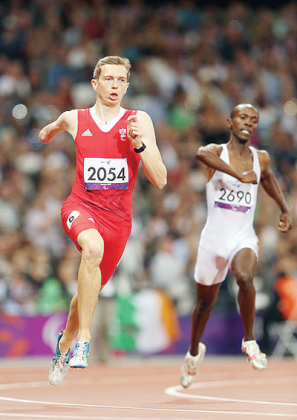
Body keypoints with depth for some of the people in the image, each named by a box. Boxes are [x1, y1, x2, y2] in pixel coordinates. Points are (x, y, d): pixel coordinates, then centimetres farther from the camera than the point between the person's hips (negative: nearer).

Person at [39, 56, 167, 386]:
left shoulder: (139, 121, -2)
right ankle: (83, 338, -32)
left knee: (91, 290, 14)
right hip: (80, 207, -2)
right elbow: (51, 129, 29)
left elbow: (160, 180, -8)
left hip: (117, 218, 2)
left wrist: (139, 143, -17)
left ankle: (65, 343, 44)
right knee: (93, 247, -36)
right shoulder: (75, 119, 2)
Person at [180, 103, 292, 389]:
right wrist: (240, 175, -44)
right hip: (214, 239, -1)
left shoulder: (261, 158, 4)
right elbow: (201, 153, -36)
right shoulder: (217, 152, -9)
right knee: (205, 302, 14)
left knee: (245, 277, -32)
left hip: (244, 239, 1)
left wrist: (284, 209, 25)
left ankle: (249, 341, -15)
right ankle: (194, 351, 42)